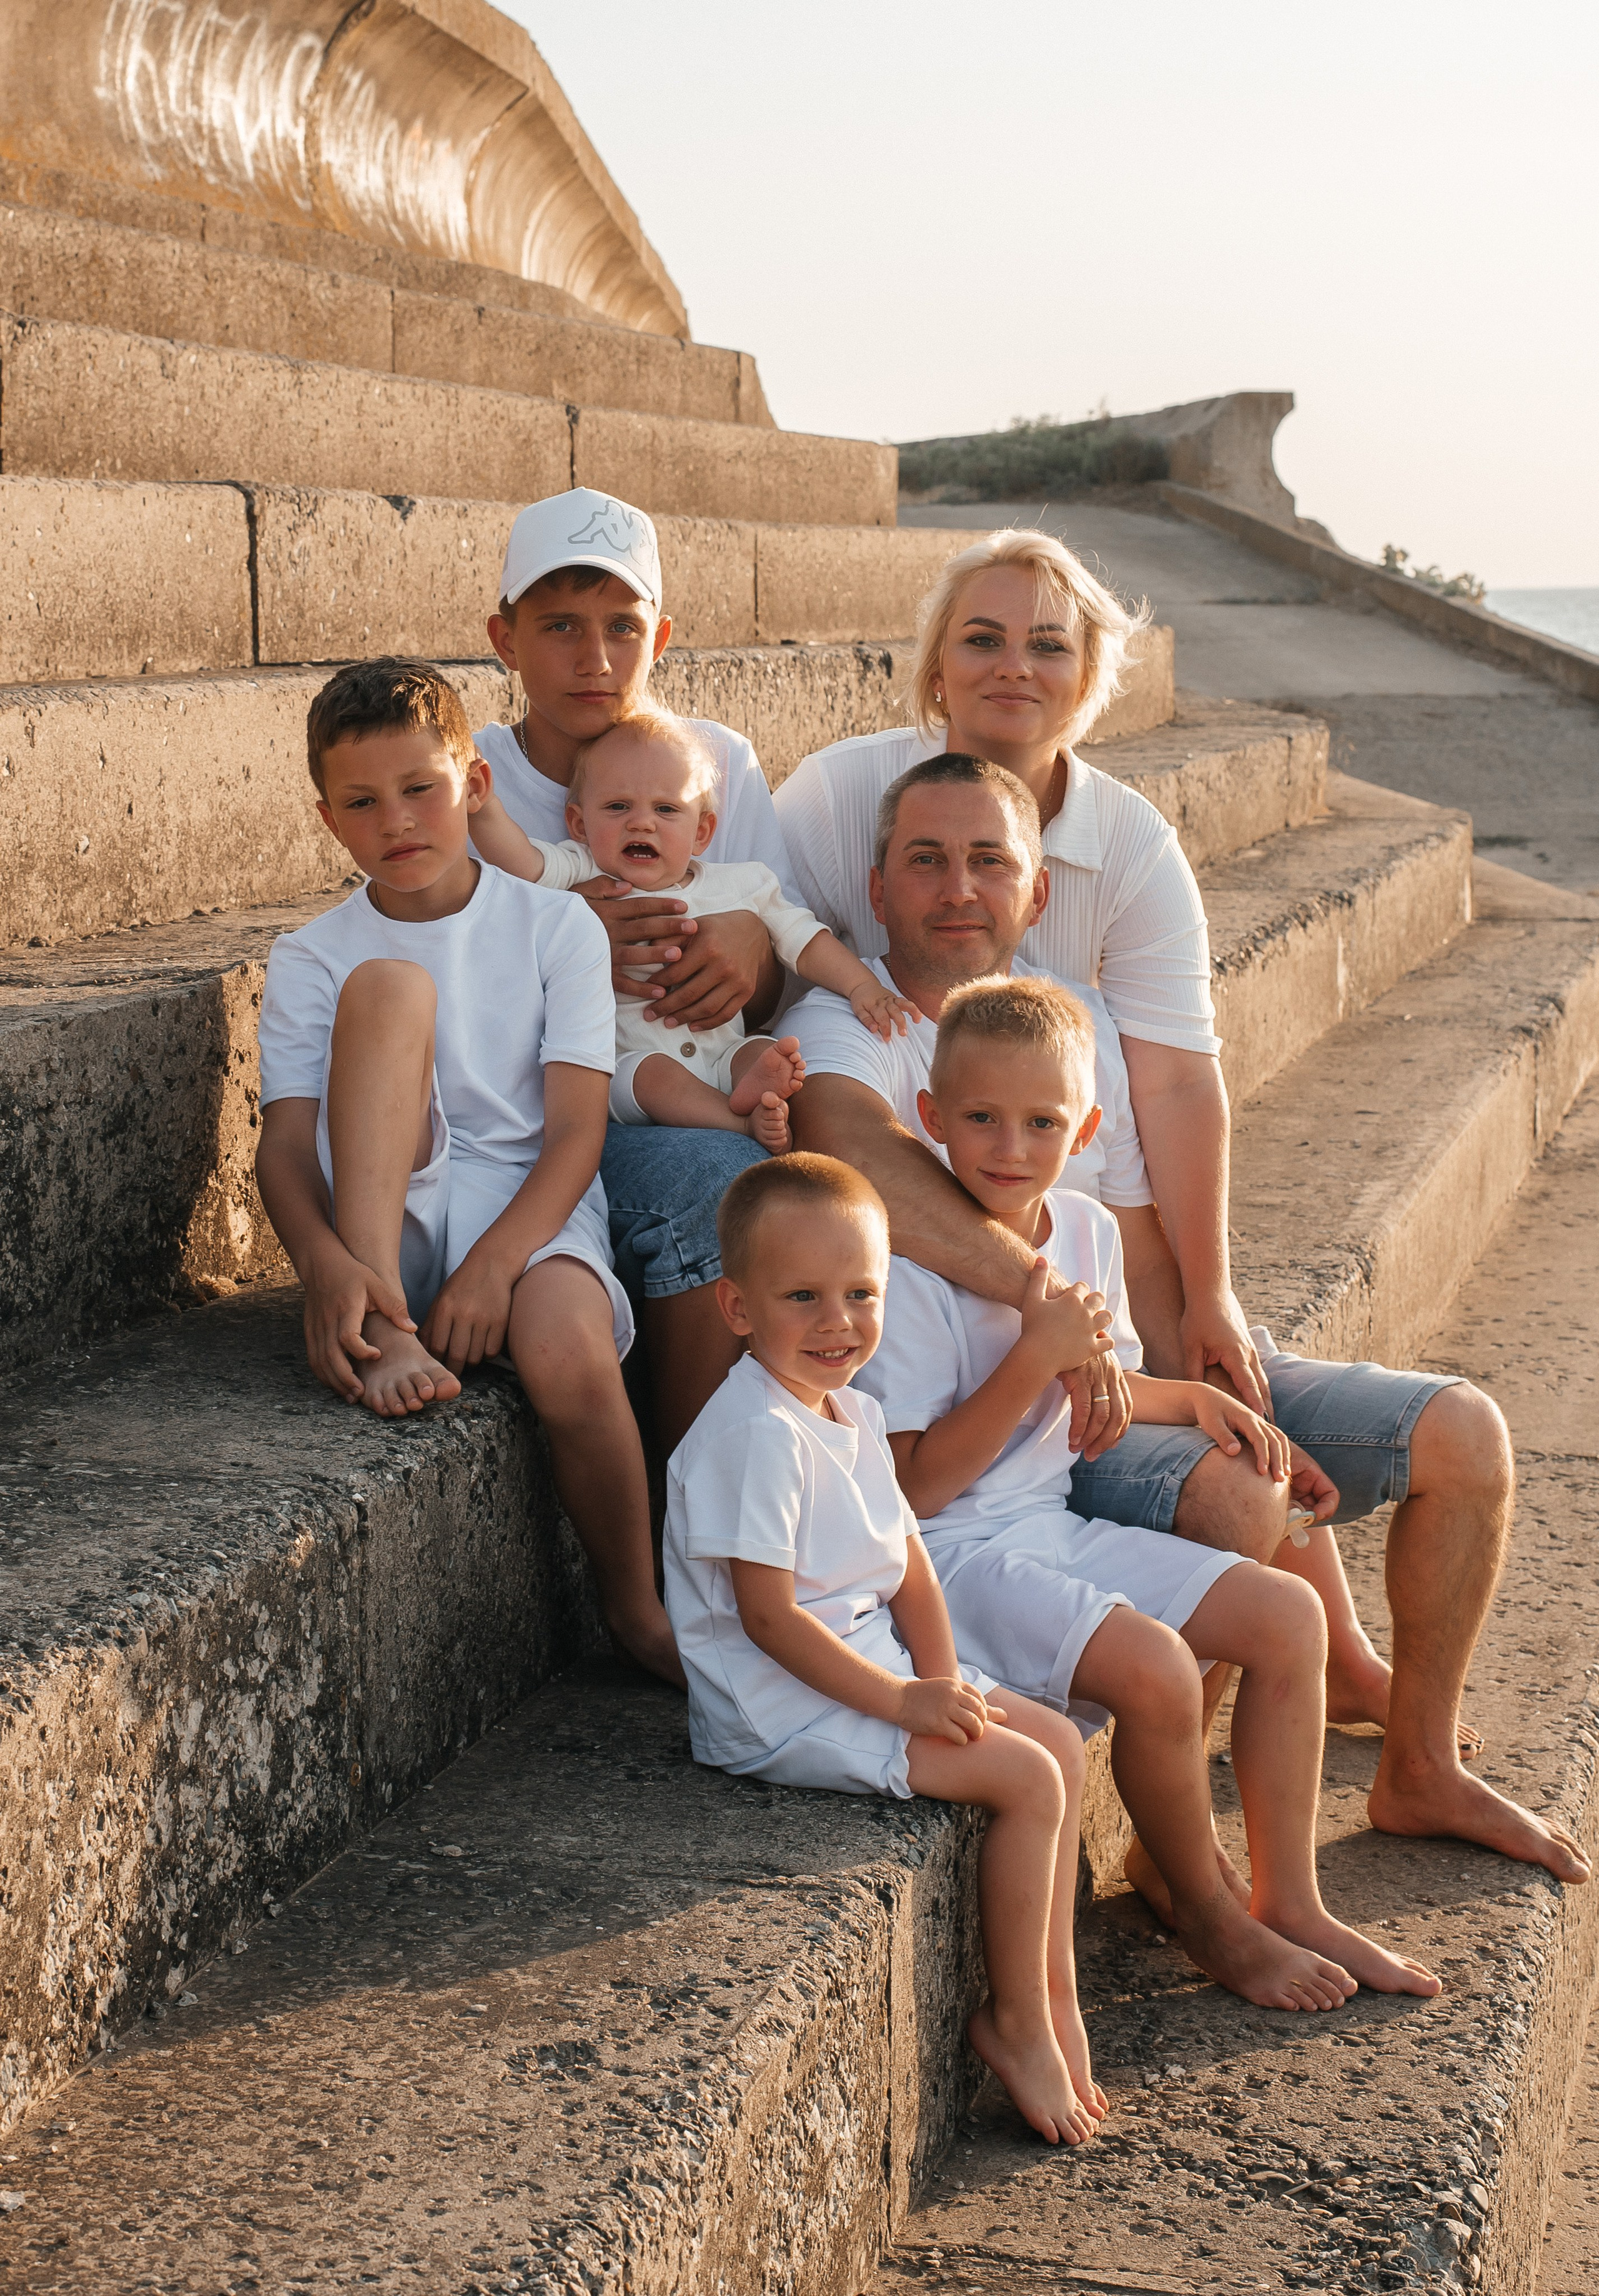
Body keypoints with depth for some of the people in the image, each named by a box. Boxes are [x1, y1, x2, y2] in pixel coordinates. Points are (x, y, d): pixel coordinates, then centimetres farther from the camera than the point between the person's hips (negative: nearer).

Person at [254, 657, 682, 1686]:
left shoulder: (556, 928, 6)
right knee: (389, 986, -22)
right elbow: (287, 1146, -3)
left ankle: (637, 1607, -5)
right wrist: (327, 1265, -26)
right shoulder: (310, 961, 9)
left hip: (530, 1215, -1)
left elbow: (575, 1132, -4)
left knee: (569, 1357, -36)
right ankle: (386, 1334, -29)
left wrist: (494, 1264, -21)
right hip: (388, 1225, 1)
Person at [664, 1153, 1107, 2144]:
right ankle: (1017, 2020, 1)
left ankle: (1054, 1988, 13)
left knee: (1063, 1745, 7)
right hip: (784, 1706, -10)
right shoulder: (757, 1434, -22)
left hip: (873, 1666, 10)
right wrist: (903, 1701, -21)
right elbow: (768, 1617, -23)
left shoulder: (852, 1414, 8)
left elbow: (909, 1565, 10)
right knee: (1027, 1778, -14)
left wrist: (943, 1679, -7)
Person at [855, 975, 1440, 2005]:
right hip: (957, 1553, -8)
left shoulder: (1090, 1231, 5)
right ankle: (1205, 1912, 0)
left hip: (1060, 1527, 8)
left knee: (1289, 1615, -3)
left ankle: (1290, 1901, 8)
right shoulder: (911, 1270, -19)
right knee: (1156, 1669, -27)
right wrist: (1036, 1357, -25)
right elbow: (918, 1488, -20)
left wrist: (1190, 1398, 4)